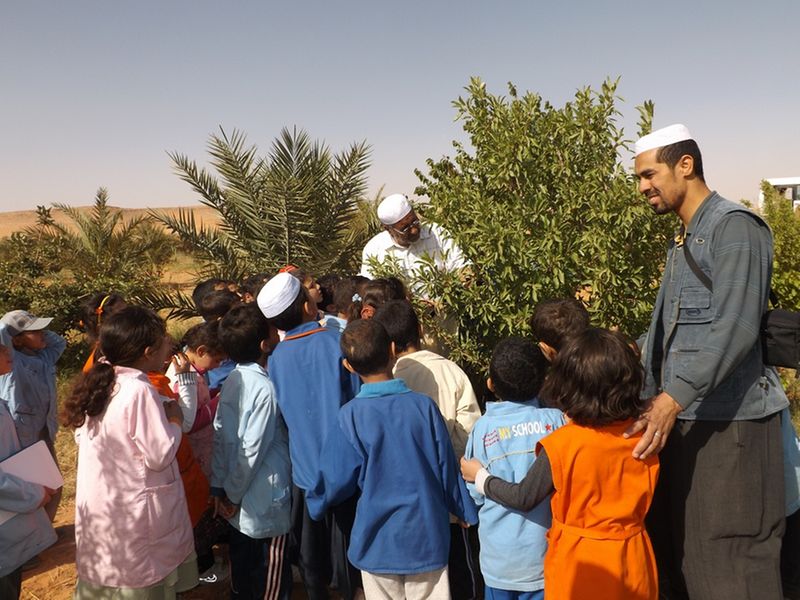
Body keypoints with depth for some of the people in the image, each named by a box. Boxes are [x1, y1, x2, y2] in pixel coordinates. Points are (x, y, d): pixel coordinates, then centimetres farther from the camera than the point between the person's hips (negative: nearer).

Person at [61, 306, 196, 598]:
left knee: (106, 575, 22)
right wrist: (174, 419, -6)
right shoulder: (139, 390, -25)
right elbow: (160, 456, -22)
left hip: (97, 509, 8)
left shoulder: (96, 381, 0)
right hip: (133, 515, -7)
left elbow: (81, 436, 11)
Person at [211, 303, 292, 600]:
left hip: (240, 497, 7)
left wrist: (220, 486, 8)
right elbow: (253, 447, -21)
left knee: (241, 563, 21)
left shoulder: (232, 380, -1)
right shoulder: (265, 388, -22)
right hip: (266, 498, -7)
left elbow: (219, 436, 2)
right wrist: (234, 493, -8)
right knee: (271, 572, 9)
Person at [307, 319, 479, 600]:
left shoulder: (350, 416, -16)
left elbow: (336, 479, -6)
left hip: (378, 542, -1)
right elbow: (447, 468, -3)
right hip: (426, 538, 1)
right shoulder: (424, 406, -12)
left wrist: (314, 502, 16)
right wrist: (466, 512, 13)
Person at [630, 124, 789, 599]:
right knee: (682, 553, 15)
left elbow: (733, 329, -23)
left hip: (728, 422, -9)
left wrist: (671, 400, -29)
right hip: (685, 418, 9)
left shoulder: (734, 226, -11)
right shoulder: (683, 241, 17)